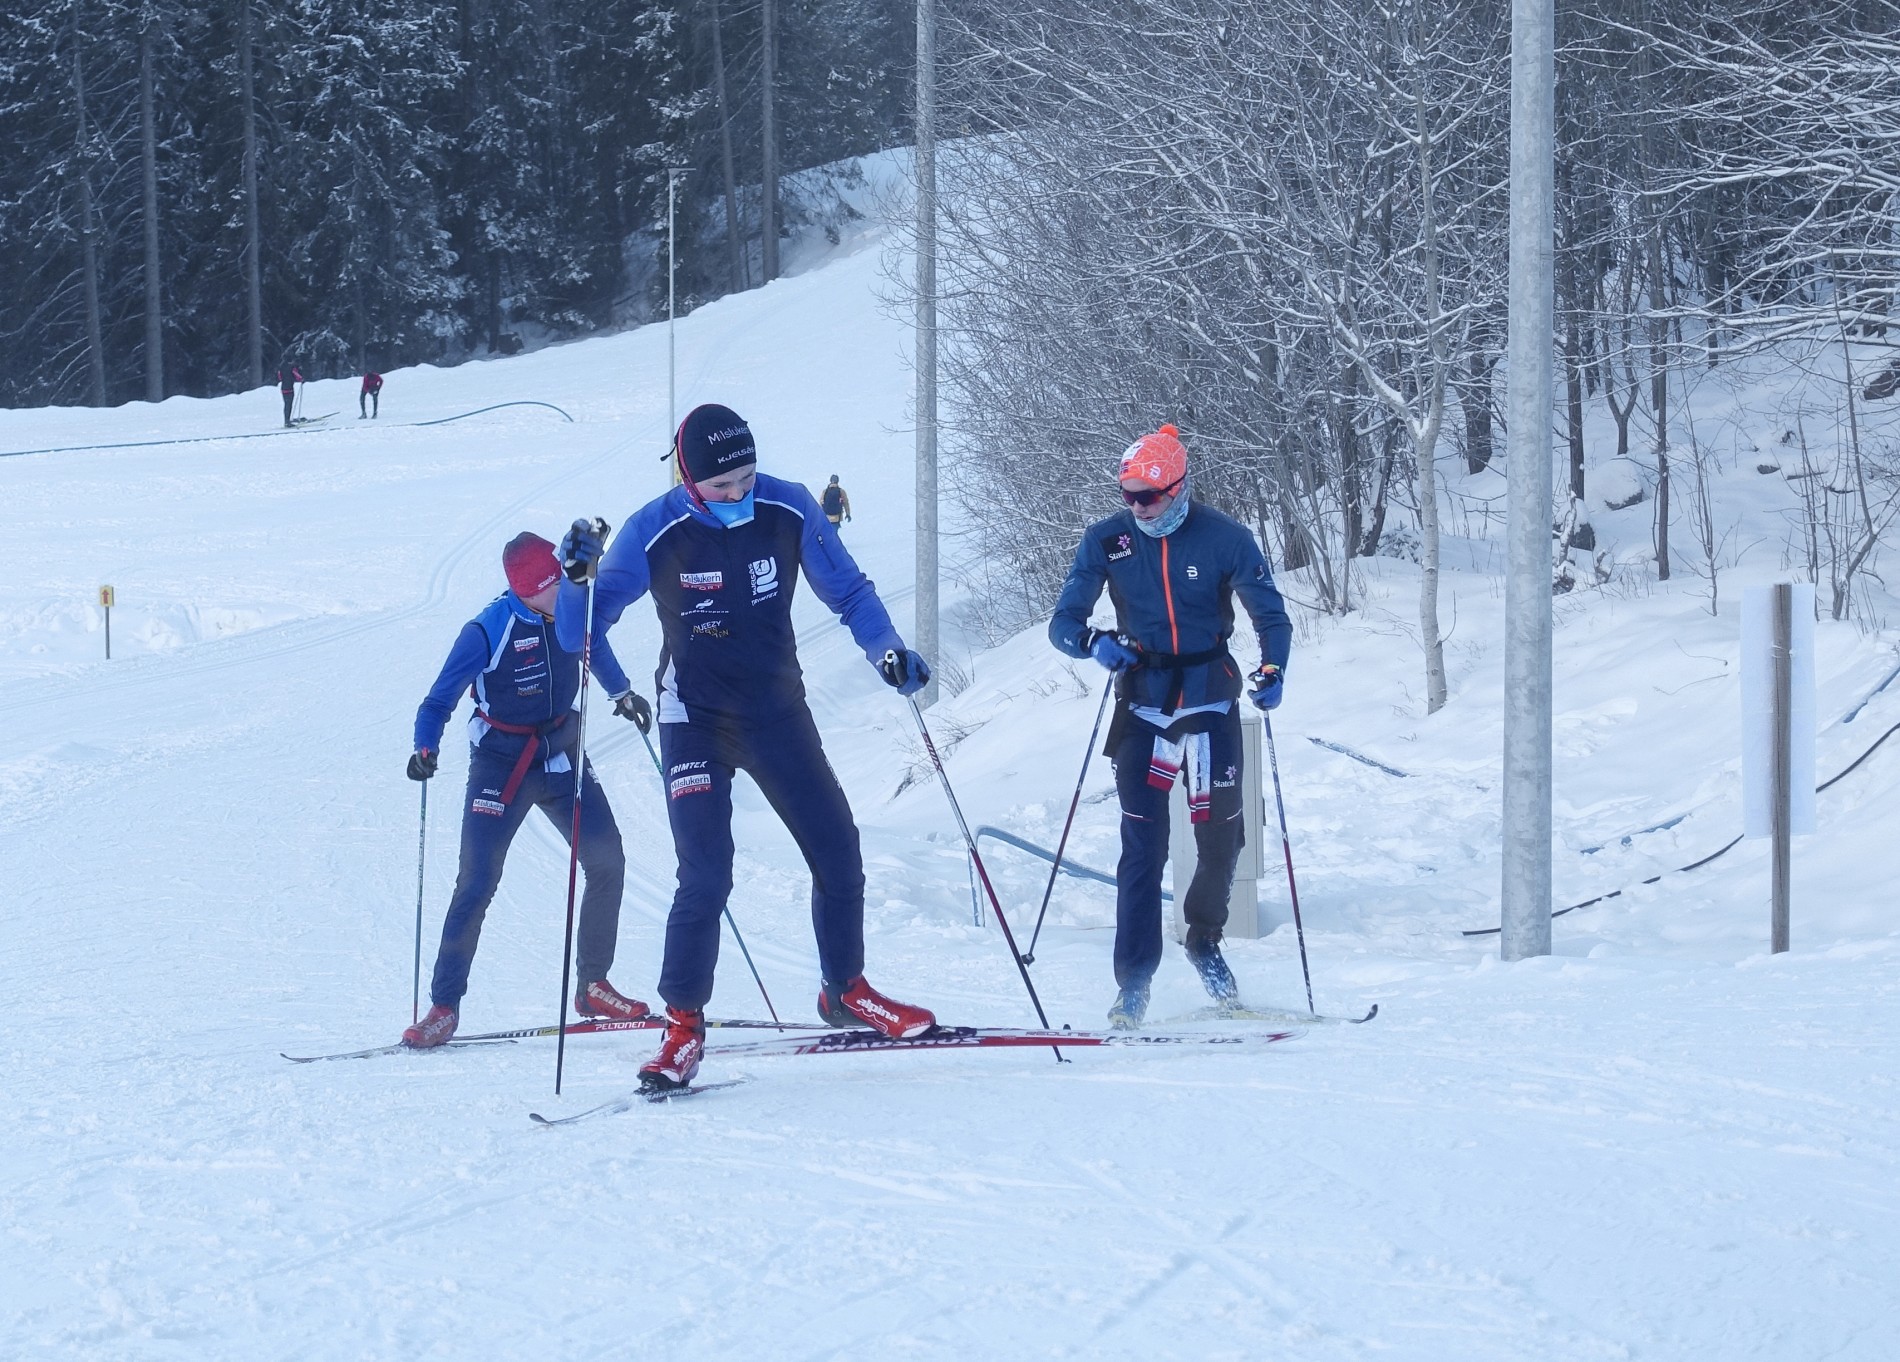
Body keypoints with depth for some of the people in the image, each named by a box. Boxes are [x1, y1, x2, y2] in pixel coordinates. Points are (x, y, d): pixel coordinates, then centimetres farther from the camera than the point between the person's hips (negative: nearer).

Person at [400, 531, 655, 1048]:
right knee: (477, 883, -11)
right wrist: (425, 749, -33)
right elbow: (440, 701, -18)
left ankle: (593, 986, 14)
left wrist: (623, 693, 26)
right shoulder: (488, 632, -21)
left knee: (607, 862, -2)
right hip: (501, 764, -5)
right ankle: (444, 1005, -4)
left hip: (562, 753, 5)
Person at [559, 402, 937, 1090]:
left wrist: (888, 651, -13)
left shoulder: (789, 510, -10)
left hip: (778, 711, 3)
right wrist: (578, 578, -32)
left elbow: (848, 591, 4)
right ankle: (683, 1023, -1)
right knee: (706, 876, -13)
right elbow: (579, 631, -11)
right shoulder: (655, 533, -16)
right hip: (697, 719, -3)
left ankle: (846, 991, 24)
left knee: (838, 852, 3)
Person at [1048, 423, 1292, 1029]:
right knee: (1143, 845, -8)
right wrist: (1094, 643, -26)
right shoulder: (1106, 541, -4)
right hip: (1143, 704, 0)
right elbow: (1063, 622, -4)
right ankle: (1133, 983, -6)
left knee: (1221, 837, 3)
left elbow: (1270, 614, -1)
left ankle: (1204, 940, 32)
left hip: (1210, 699, 0)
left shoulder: (1223, 539, -7)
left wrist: (1271, 670, -20)